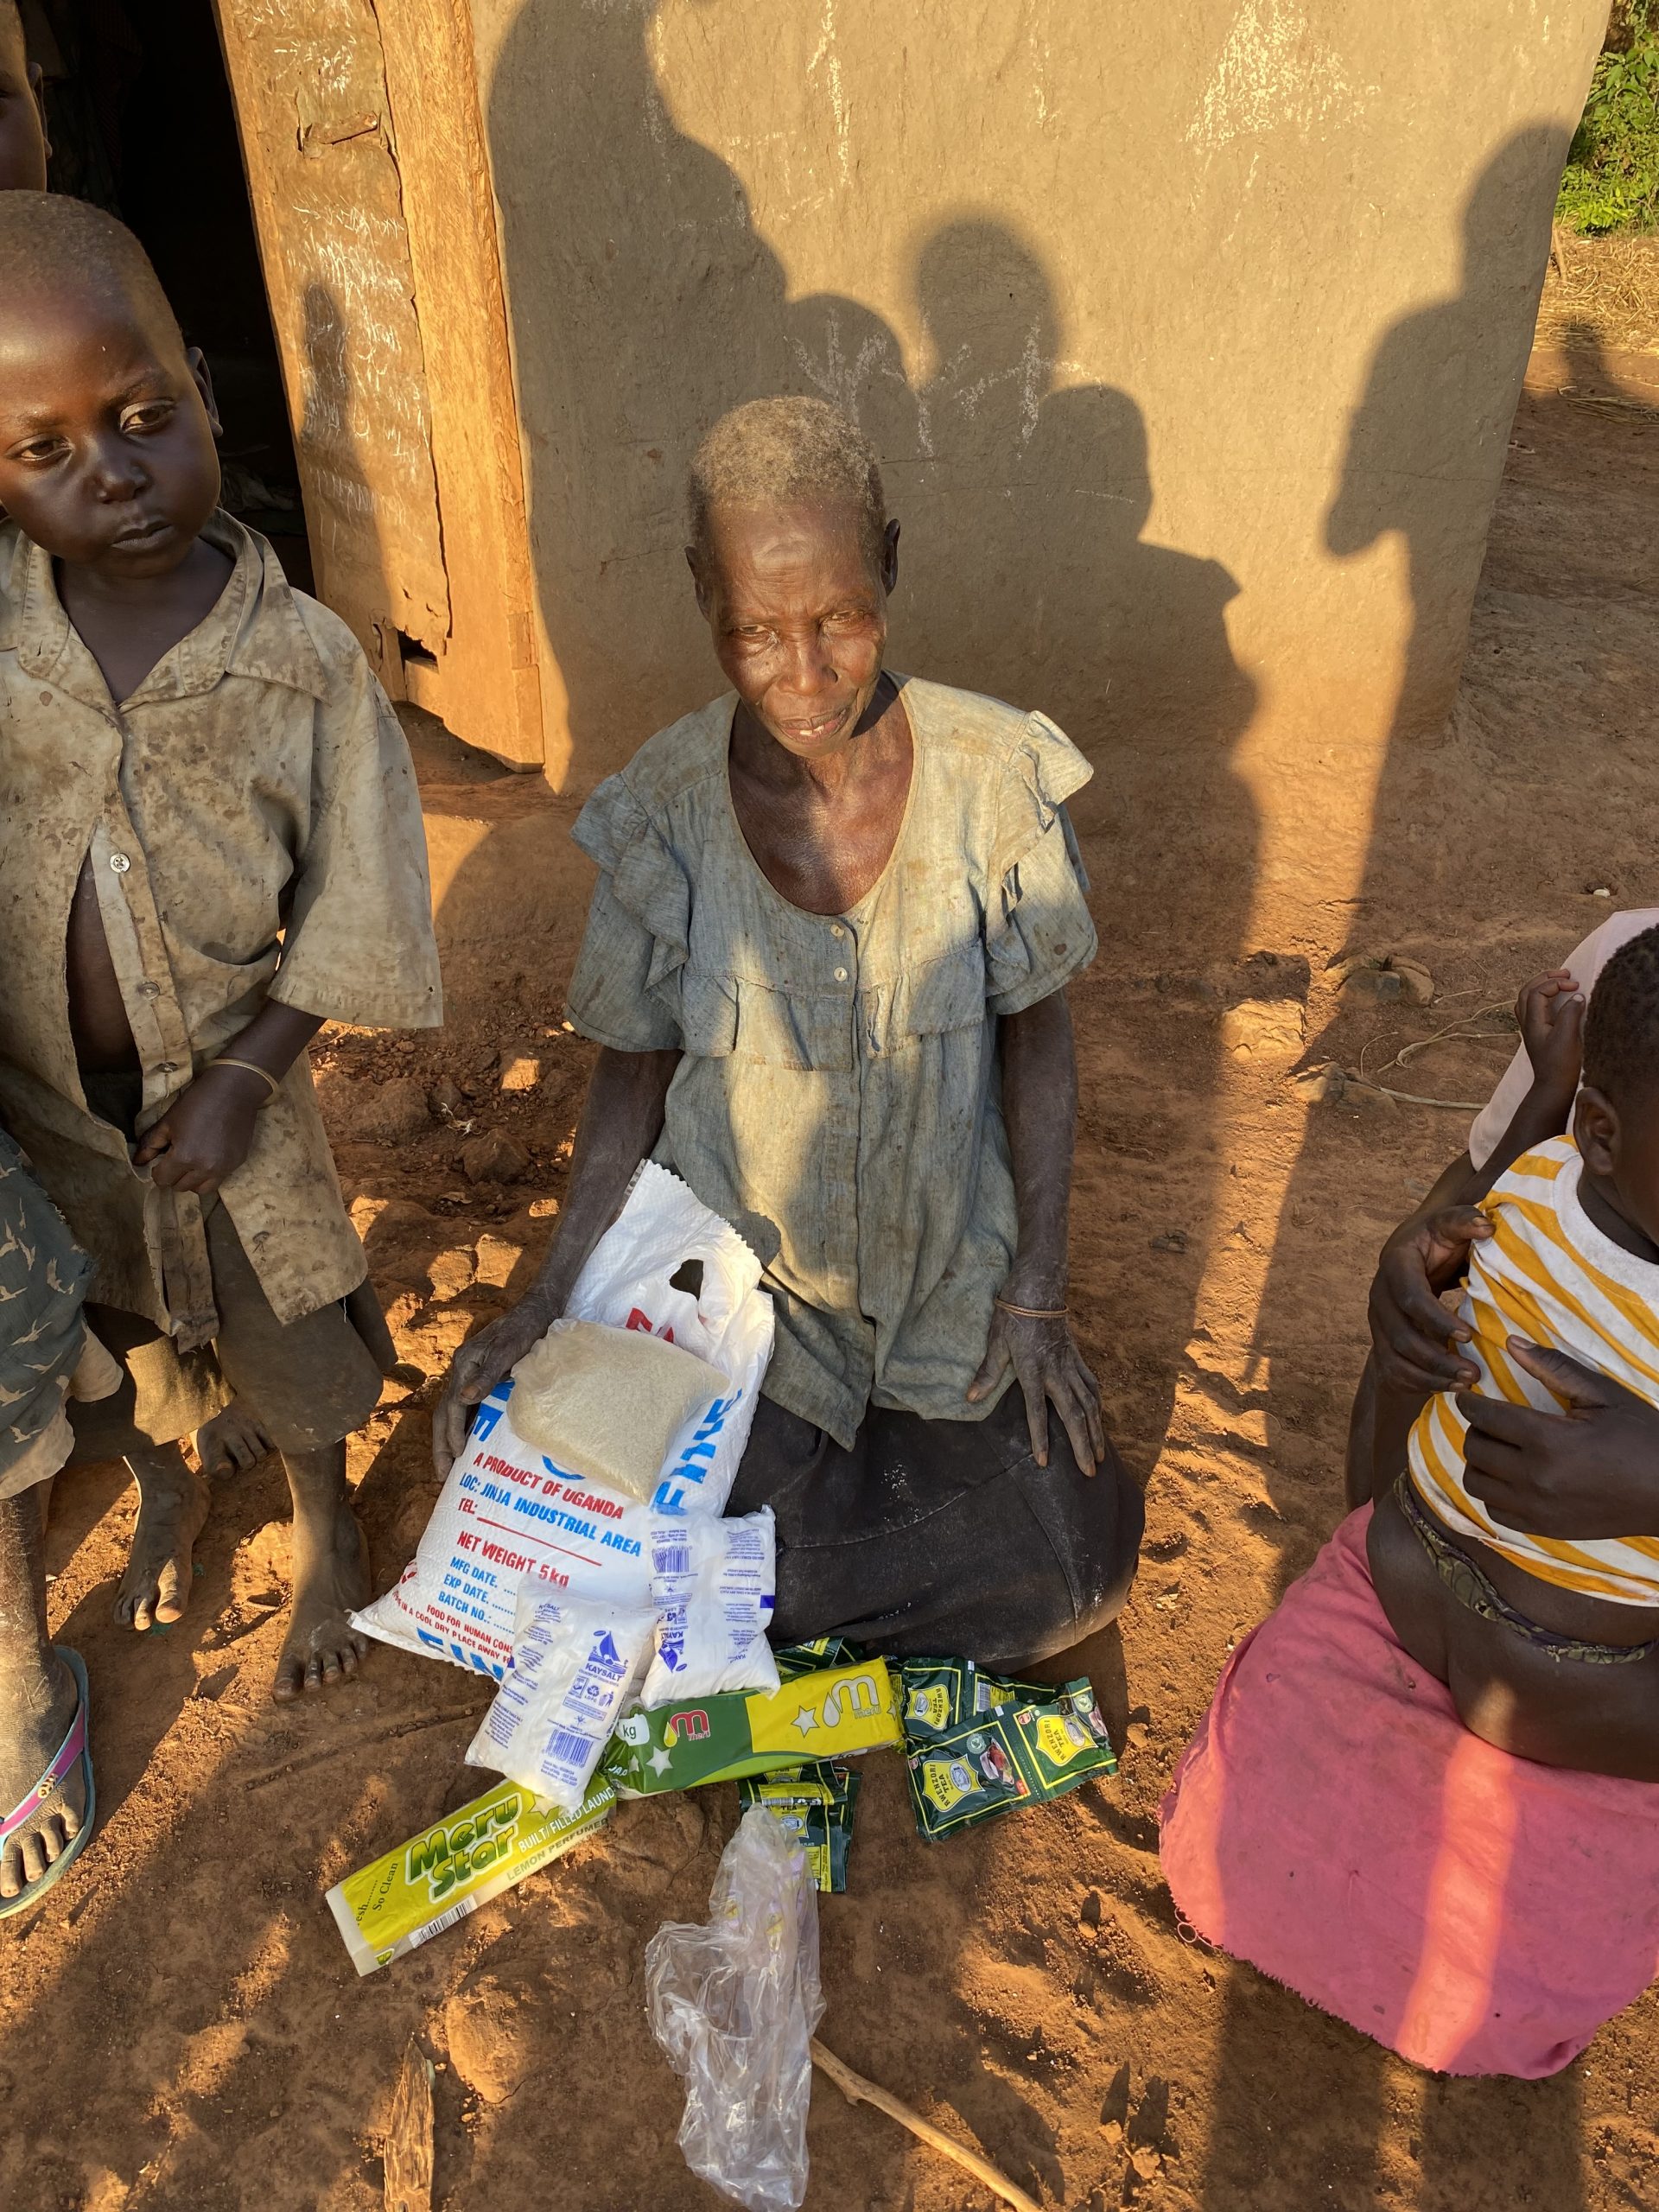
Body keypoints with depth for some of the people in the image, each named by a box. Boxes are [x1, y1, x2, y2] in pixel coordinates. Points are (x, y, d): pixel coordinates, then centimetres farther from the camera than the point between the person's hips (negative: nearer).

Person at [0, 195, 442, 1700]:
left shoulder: (302, 657, -19)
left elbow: (351, 918, -14)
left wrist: (242, 1078, -16)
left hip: (228, 1090, -2)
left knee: (286, 1348, 20)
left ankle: (328, 1527, 50)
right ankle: (165, 1497, 58)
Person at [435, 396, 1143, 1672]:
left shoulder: (995, 777, -16)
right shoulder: (662, 814, -16)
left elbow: (1038, 1038, -5)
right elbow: (635, 1075, -4)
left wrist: (1038, 1293, -5)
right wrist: (551, 1300, -13)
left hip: (952, 1268, 1)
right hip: (747, 1280, 0)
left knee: (1060, 1578, 0)